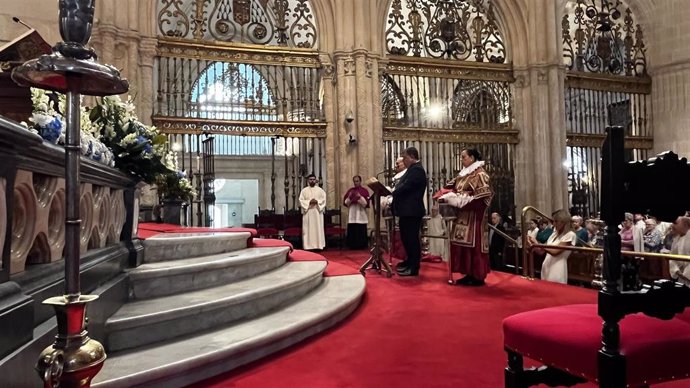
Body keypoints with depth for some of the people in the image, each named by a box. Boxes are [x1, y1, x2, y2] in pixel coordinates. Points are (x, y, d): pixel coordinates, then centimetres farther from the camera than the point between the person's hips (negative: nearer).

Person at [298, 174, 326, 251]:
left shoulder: (320, 190, 9)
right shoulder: (304, 190, 7)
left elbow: (324, 200, 2)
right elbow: (301, 200, -1)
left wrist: (317, 201, -15)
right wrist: (309, 202, -15)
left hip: (318, 212, 1)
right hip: (307, 212, -1)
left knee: (318, 229, -1)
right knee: (308, 229, -3)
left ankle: (318, 245, 2)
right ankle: (308, 246, -1)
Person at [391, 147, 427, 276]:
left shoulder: (417, 169, -15)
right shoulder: (413, 169, 19)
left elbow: (405, 186, -22)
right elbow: (403, 186, 18)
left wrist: (392, 193, -8)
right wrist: (394, 192, 2)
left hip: (412, 211, -11)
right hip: (407, 210, 11)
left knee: (412, 239, -4)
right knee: (406, 238, 17)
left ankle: (414, 268, 3)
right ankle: (410, 262, 29)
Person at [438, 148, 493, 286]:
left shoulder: (479, 174, -8)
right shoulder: (462, 174, 16)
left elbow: (483, 194, -16)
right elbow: (454, 189, 17)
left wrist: (462, 198, -19)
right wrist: (446, 196, -4)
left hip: (474, 215, -8)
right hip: (463, 214, 8)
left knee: (474, 243, -6)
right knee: (463, 243, 7)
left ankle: (478, 276, 0)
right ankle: (469, 274, 13)